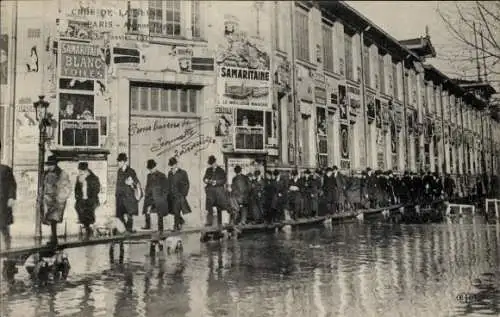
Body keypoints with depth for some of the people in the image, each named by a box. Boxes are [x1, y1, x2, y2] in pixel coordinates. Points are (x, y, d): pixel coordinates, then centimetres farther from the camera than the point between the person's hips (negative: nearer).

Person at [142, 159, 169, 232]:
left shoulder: (161, 176, -3)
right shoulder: (149, 176, 12)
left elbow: (166, 187, -2)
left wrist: (164, 196, -9)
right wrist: (146, 194, 10)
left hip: (159, 198, -4)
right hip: (150, 197, 4)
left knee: (160, 214, 0)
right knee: (147, 209, -15)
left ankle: (160, 229, 9)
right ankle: (147, 225, -4)